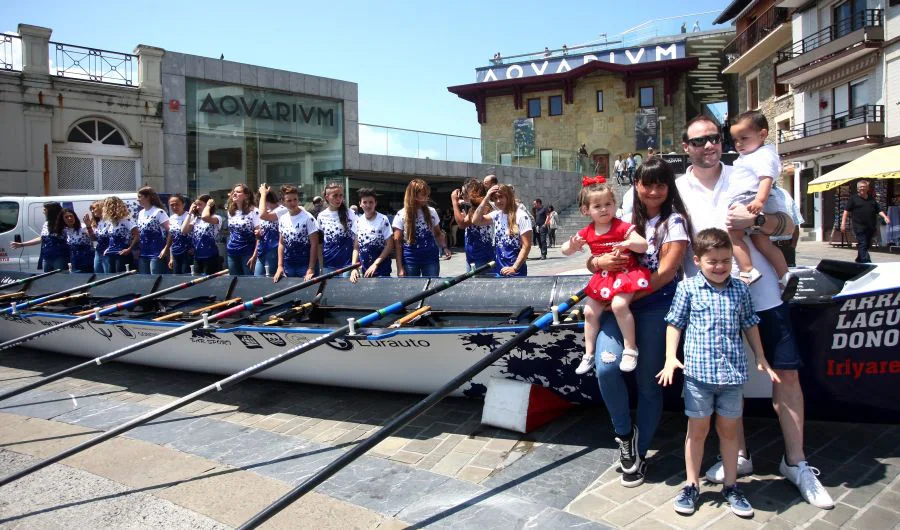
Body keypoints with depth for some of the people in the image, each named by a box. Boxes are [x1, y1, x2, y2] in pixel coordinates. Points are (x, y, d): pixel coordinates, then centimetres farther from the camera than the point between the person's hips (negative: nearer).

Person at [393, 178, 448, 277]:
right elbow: (397, 242, -3)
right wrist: (400, 267, -7)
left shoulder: (431, 212, 4)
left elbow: (438, 234, 15)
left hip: (430, 259, 2)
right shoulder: (401, 215, -4)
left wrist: (444, 247, -5)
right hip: (410, 261, -2)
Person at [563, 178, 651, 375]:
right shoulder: (587, 232, 1)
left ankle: (630, 349, -16)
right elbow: (565, 250, 3)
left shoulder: (622, 227, -13)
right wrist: (572, 245, -21)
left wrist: (629, 243, -37)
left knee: (619, 304, -30)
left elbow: (643, 246, -15)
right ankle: (589, 354, 21)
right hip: (603, 277, 6)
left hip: (625, 273, -6)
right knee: (590, 312, 6)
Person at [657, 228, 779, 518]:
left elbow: (750, 325, 15)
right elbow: (675, 324, 0)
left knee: (729, 430, 14)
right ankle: (691, 486, 22)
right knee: (697, 430, 9)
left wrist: (761, 359, 16)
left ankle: (731, 486, 28)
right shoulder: (687, 289, -3)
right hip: (699, 371, -2)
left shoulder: (740, 289, 6)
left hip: (733, 372, 3)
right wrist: (671, 357, -9)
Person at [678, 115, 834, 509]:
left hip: (761, 294, 0)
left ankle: (795, 462, 18)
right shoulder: (677, 190, 2)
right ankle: (739, 455, 29)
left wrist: (755, 220, -18)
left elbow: (788, 226, 2)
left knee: (786, 373, 2)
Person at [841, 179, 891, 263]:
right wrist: (843, 223, -10)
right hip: (859, 227, -5)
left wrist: (885, 217, -3)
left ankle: (859, 260, 29)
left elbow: (879, 210, 16)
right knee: (863, 245, -12)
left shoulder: (872, 198, 16)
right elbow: (846, 211, -2)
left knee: (867, 245, 13)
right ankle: (866, 262, -18)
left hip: (871, 227, 5)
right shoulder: (853, 198, 1)